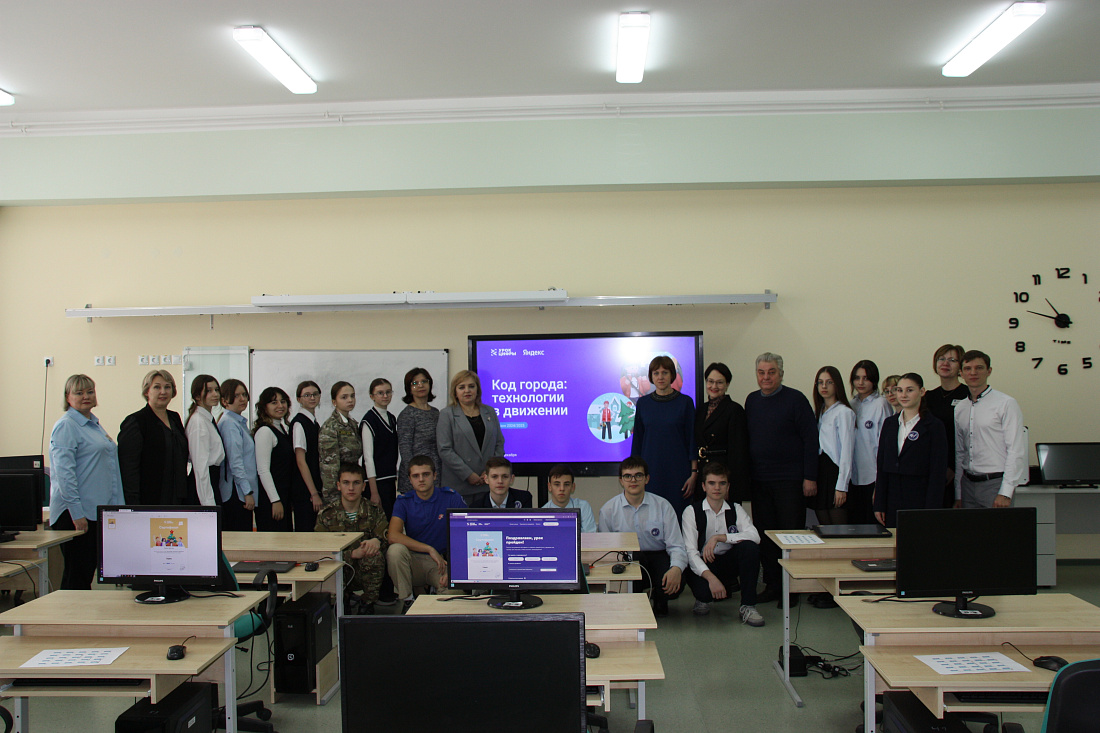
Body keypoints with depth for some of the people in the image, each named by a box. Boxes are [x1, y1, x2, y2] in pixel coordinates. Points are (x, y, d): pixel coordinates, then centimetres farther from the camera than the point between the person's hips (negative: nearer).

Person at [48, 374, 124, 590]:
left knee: (89, 570, 12)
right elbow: (64, 472, -18)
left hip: (97, 511, 9)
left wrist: (116, 506, 21)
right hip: (76, 514, -9)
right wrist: (77, 512, -22)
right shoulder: (66, 426, -10)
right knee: (77, 573, -3)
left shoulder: (95, 425, 17)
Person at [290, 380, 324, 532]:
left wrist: (318, 491, 9)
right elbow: (300, 461, -16)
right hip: (304, 490, -8)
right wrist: (314, 494, -17)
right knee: (305, 531, -6)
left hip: (315, 487, 8)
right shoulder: (299, 423, -11)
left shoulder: (314, 423, 13)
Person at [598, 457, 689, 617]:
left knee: (674, 584, -30)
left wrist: (677, 568, -28)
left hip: (659, 557, 1)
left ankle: (660, 603, 10)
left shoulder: (662, 506, -3)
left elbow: (676, 546, -6)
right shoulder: (608, 510, -1)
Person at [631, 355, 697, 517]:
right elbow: (637, 440, 10)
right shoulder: (643, 403, 6)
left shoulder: (685, 402, 0)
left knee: (679, 514, -3)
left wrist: (694, 473, -5)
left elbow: (692, 439, 1)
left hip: (678, 471, -2)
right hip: (651, 470, 2)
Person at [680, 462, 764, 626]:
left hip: (729, 562, 3)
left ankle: (748, 606, -17)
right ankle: (704, 598, 6)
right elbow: (690, 551, -19)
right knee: (703, 590, -36)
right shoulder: (692, 511, -9)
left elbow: (755, 536, -19)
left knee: (750, 546, -26)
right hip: (702, 564, -3)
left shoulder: (735, 510, 0)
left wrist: (719, 537, -29)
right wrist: (711, 577, -34)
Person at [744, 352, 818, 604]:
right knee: (765, 534, 8)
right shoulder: (752, 401, 10)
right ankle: (772, 585, 17)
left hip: (790, 480, -5)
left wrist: (810, 477, -12)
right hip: (759, 480, 5)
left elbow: (810, 439, -8)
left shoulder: (795, 399, -6)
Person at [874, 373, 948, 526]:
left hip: (920, 500, -4)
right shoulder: (890, 423, 10)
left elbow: (937, 473, -8)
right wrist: (879, 505, 6)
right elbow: (881, 466, 10)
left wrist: (931, 510, -13)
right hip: (893, 500, 4)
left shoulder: (934, 426, -4)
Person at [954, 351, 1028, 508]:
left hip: (995, 483, -5)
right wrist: (957, 495, 12)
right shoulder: (959, 409, 13)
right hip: (968, 483, 5)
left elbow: (1016, 451, -9)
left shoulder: (1006, 404, -4)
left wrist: (1005, 493, -14)